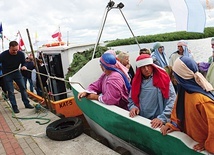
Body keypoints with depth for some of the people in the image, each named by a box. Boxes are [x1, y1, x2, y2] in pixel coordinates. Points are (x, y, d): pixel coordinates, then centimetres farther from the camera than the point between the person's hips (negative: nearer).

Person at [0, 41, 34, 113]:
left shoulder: (21, 54, -16)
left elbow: (23, 63, 0)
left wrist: (23, 66, -21)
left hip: (17, 72, 3)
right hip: (7, 74, -3)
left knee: (23, 88, 4)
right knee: (10, 91, 0)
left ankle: (27, 104, 16)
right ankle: (14, 107, 10)